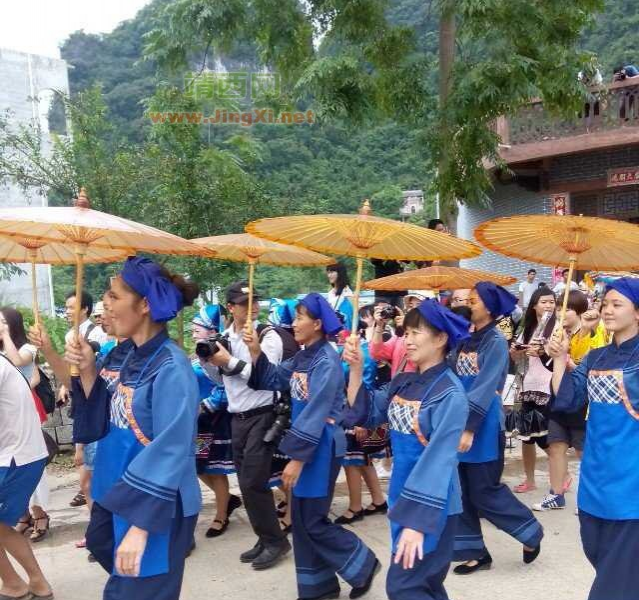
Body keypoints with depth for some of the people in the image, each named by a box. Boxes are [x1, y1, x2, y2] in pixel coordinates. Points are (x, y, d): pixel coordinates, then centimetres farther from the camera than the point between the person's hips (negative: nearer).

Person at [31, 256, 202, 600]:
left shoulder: (171, 368, -24)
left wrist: (141, 525, -25)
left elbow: (170, 452, -25)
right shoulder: (121, 354, 0)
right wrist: (87, 371, -9)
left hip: (155, 506, -8)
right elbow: (99, 421, 6)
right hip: (116, 491, 8)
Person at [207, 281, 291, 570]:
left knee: (253, 482, -8)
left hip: (262, 416, -7)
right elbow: (218, 378, 16)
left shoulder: (269, 336, -9)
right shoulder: (224, 339, 9)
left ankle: (275, 540, 8)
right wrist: (208, 359, -3)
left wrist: (230, 361, -20)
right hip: (237, 418, 7)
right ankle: (265, 539, 25)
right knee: (246, 483, 11)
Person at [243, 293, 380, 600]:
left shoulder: (327, 361, -18)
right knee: (301, 519, 14)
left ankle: (362, 564, 20)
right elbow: (274, 380, 10)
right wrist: (256, 353, -4)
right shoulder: (303, 356, 8)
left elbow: (315, 414, -22)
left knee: (312, 521, 1)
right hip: (306, 443, 9)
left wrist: (297, 458, -22)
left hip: (321, 446, -9)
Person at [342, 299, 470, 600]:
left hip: (431, 506, -7)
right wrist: (356, 369, -6)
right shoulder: (402, 381, 4)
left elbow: (439, 460, -24)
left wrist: (418, 520, -27)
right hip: (402, 496, 7)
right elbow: (365, 414, 6)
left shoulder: (450, 394, -19)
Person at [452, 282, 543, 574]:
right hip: (459, 421, 7)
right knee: (462, 492, 8)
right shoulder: (466, 340, 11)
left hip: (483, 425, -7)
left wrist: (469, 428, -24)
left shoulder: (496, 341, -11)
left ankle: (530, 531, 24)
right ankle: (474, 552, 20)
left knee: (484, 492, 1)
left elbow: (485, 387, -19)